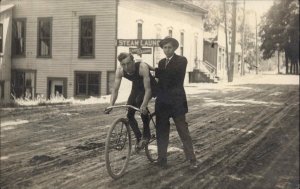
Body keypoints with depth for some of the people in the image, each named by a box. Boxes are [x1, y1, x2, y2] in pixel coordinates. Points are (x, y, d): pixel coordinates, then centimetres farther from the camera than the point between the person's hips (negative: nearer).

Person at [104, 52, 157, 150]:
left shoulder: (142, 67, -37)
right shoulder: (119, 71, -23)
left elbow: (147, 89, -40)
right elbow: (115, 90, -21)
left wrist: (144, 106, -53)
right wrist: (110, 106, -35)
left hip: (150, 87, -5)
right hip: (137, 88, 5)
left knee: (139, 100, -34)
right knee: (129, 114, -8)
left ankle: (146, 134, -19)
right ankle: (139, 138, 11)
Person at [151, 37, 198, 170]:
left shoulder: (181, 60, -6)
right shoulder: (162, 62, 14)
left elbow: (173, 73, -22)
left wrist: (154, 70, -17)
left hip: (176, 102, -6)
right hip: (162, 102, 6)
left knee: (183, 131, -2)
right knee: (161, 131, 8)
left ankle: (192, 160, 3)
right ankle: (162, 159, 17)